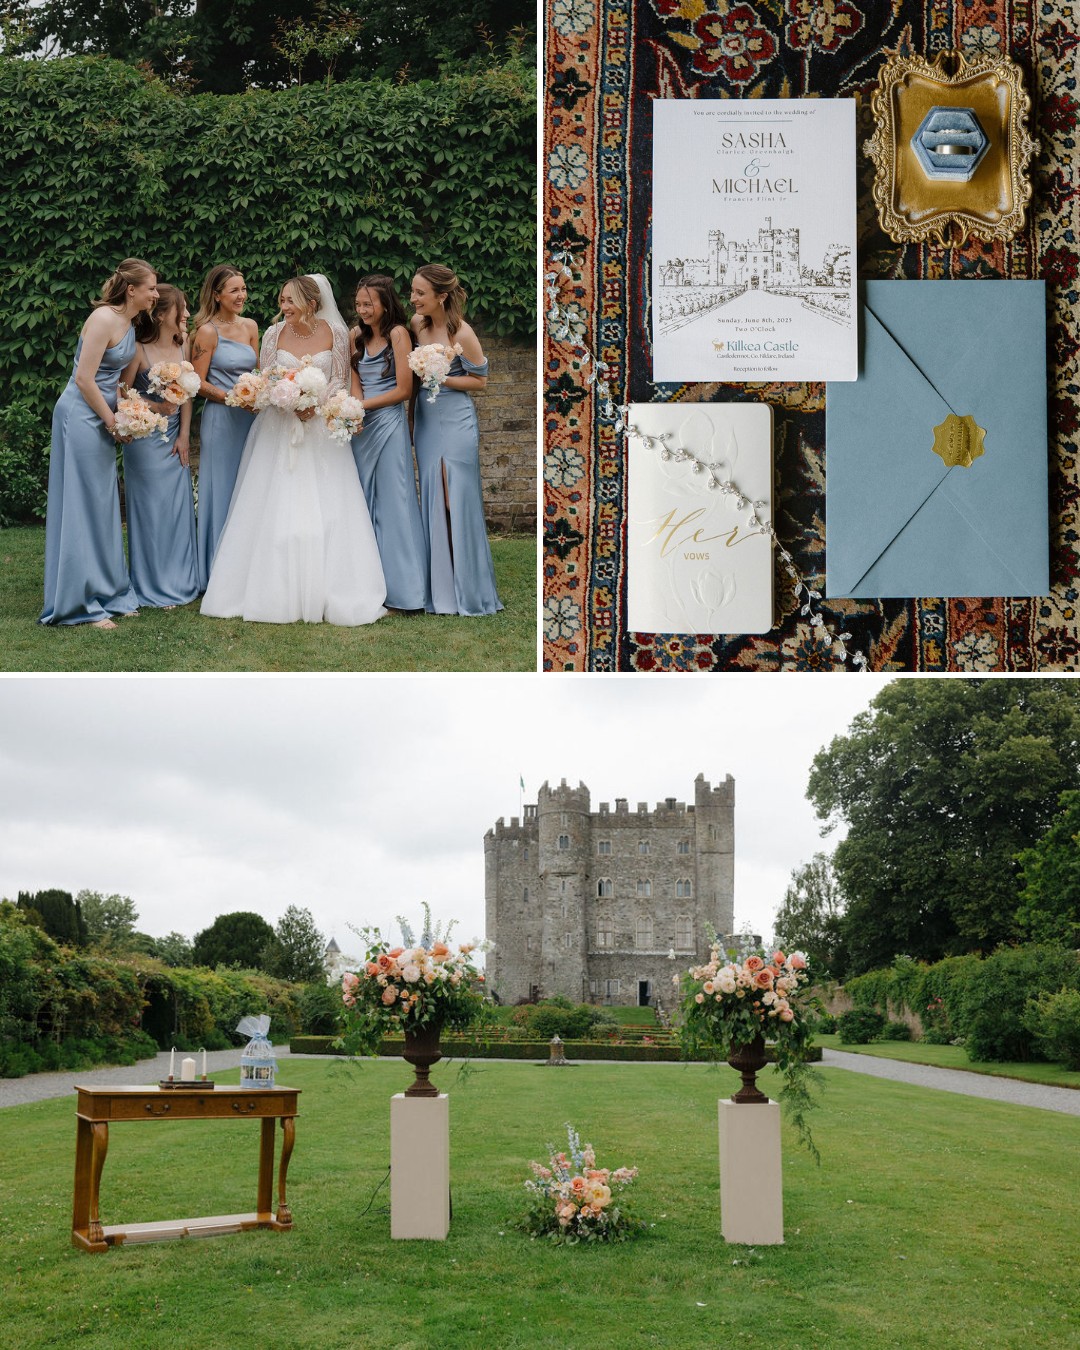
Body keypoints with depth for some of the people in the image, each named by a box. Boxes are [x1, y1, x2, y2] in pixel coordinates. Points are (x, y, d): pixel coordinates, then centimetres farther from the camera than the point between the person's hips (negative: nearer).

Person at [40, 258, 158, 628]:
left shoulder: (126, 322, 10)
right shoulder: (104, 319, -18)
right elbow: (84, 379, -21)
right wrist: (112, 420, -12)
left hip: (101, 417, 9)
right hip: (81, 415, -9)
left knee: (102, 507, 12)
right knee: (82, 506, -5)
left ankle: (108, 594, 19)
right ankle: (81, 602, 1)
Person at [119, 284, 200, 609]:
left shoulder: (183, 345, 2)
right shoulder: (140, 349, -13)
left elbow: (187, 394, 4)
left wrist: (184, 436, -1)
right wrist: (154, 407, -18)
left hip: (175, 438, 5)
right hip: (145, 439, -5)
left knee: (179, 507, 7)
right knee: (151, 508, 1)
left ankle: (179, 581, 19)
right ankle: (152, 588, 9)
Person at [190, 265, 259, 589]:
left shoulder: (250, 326, 10)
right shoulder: (207, 332, -8)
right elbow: (199, 383, -9)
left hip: (250, 416, 6)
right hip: (220, 417, -6)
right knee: (223, 492, 0)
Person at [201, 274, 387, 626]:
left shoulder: (335, 333, -3)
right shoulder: (274, 334, 0)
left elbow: (340, 381, 0)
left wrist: (317, 405, -17)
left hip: (322, 429, -1)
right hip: (279, 431, 1)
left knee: (324, 514, -3)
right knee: (275, 513, -1)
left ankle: (329, 594, 3)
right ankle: (275, 593, 4)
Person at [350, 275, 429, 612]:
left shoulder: (398, 333, -8)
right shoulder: (357, 335, 10)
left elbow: (403, 390, -11)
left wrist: (362, 404, -10)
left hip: (388, 423, -6)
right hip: (361, 425, 6)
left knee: (392, 505, -4)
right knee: (363, 504, 6)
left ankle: (401, 586, 1)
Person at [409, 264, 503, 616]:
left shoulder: (462, 334, -16)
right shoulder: (417, 323, 2)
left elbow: (480, 379, -7)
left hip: (455, 422, -6)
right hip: (427, 421, 6)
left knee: (457, 503, -4)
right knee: (432, 504, 8)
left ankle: (468, 590, 7)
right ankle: (440, 590, 15)